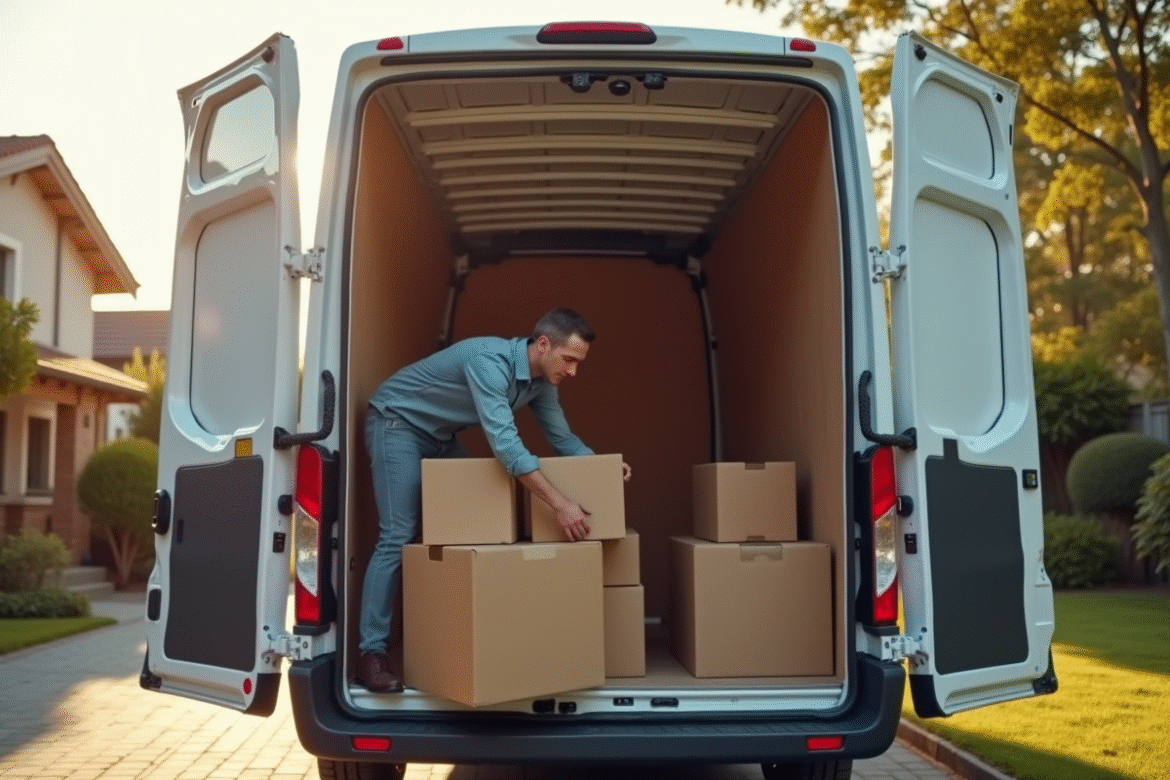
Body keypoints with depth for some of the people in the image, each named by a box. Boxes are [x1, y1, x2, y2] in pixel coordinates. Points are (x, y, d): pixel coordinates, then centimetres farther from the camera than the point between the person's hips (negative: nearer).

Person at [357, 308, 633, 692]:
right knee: (398, 537, -16)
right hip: (396, 423, -9)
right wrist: (560, 504, -42)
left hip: (439, 435, 9)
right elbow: (505, 443, -43)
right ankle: (371, 652, -11)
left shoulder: (541, 382, -6)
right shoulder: (490, 360, -34)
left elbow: (563, 438, 4)